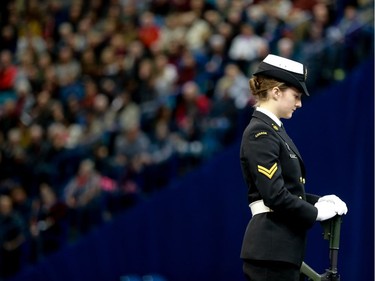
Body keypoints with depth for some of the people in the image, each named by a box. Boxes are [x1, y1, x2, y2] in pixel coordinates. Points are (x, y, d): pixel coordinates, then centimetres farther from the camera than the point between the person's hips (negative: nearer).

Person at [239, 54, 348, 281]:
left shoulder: (273, 129, 17)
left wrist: (320, 201, 9)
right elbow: (274, 196, -20)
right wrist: (316, 212, -8)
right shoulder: (260, 134, -13)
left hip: (282, 246, 10)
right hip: (271, 248, -10)